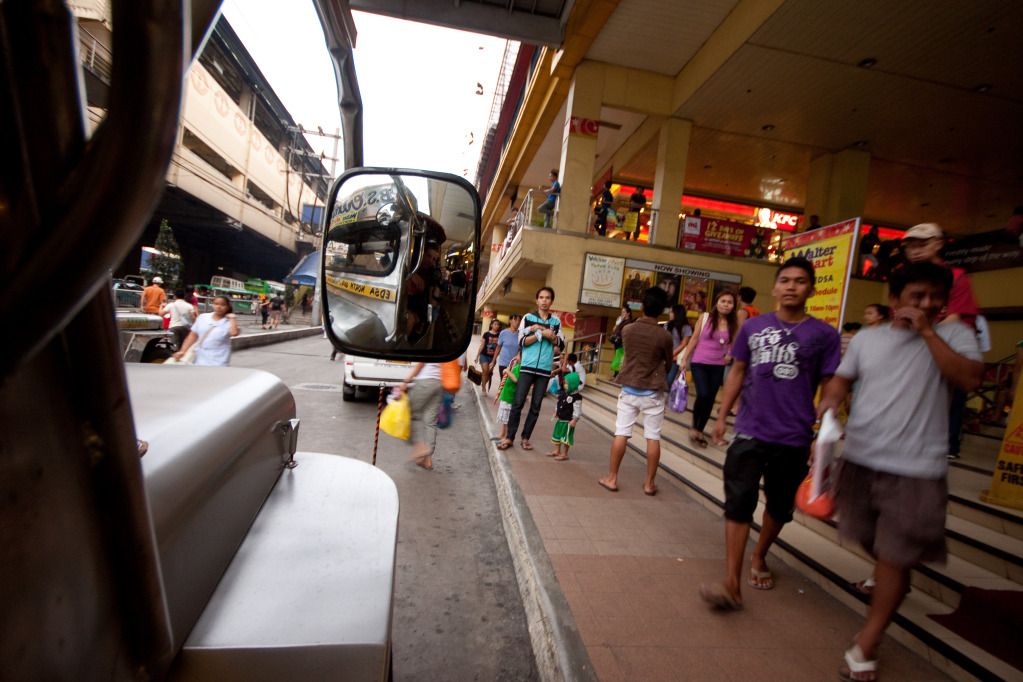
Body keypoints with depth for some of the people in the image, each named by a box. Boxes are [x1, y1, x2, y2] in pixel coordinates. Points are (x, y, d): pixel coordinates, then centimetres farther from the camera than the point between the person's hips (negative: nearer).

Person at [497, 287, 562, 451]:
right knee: (518, 403, -3)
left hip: (545, 369, 2)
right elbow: (522, 342, -6)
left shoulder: (556, 321, 9)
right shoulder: (528, 317, 2)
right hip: (527, 367, -2)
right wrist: (542, 333, -16)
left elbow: (560, 343, 1)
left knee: (536, 406, 5)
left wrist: (542, 330, -12)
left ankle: (525, 438, 15)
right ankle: (509, 437, 5)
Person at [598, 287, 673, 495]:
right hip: (652, 393, -2)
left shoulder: (627, 330, -4)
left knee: (621, 434, 6)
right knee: (653, 437, 7)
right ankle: (649, 483, 15)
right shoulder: (664, 335, -10)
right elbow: (668, 364, 5)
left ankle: (611, 478, 12)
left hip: (629, 390, 2)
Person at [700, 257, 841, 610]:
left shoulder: (824, 335, -2)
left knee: (779, 506, 16)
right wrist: (722, 416, 6)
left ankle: (759, 557, 41)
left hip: (794, 438, 0)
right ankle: (732, 582, 1)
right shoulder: (753, 327, 3)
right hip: (749, 432, 0)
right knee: (738, 503, -3)